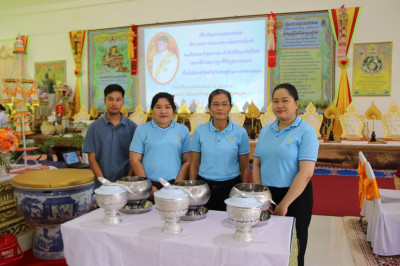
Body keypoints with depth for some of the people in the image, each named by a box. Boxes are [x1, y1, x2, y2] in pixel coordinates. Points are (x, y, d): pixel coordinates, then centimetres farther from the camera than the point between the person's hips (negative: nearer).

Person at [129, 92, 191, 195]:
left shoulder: (183, 130, 6)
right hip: (150, 183, 0)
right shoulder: (142, 129, 4)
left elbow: (188, 161, 3)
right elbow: (135, 160, 1)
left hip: (174, 183, 1)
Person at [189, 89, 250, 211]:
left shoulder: (240, 132, -2)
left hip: (231, 187, 0)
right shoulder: (199, 131, 0)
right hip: (204, 186, 1)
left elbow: (244, 168, 2)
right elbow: (194, 165, 5)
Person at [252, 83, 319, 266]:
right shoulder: (265, 130, 7)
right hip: (267, 195, 5)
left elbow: (306, 173, -16)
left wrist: (284, 204, -15)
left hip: (295, 196, -4)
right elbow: (257, 164, 8)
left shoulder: (305, 132, -10)